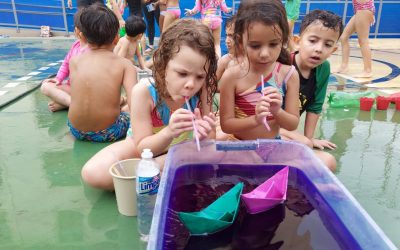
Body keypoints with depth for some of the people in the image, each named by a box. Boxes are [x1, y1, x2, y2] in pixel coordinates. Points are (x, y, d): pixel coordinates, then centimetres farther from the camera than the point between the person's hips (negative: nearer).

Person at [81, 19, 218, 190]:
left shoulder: (201, 89, -25)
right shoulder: (144, 92, -30)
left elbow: (210, 138, -16)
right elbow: (143, 148, -24)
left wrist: (205, 134, -42)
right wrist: (169, 133, -46)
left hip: (184, 143, 3)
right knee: (92, 173, -24)